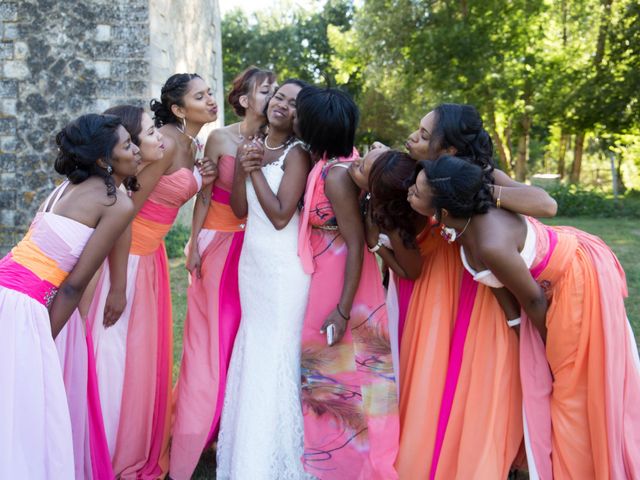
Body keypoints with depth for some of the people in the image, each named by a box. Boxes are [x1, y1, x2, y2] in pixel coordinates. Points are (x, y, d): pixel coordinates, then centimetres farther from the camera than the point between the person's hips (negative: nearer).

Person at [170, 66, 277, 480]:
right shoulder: (221, 138, -6)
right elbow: (204, 195, -2)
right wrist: (194, 245, -3)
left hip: (254, 248, 2)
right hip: (218, 243, -2)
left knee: (243, 338, 7)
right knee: (209, 340, 3)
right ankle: (193, 440, 15)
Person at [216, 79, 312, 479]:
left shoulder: (296, 153, -10)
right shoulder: (253, 146, 11)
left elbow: (281, 215, -18)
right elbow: (240, 210, 7)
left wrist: (257, 169, -12)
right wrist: (241, 168, -7)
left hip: (283, 267, -7)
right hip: (252, 262, 7)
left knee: (275, 357, 1)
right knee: (252, 354, 15)